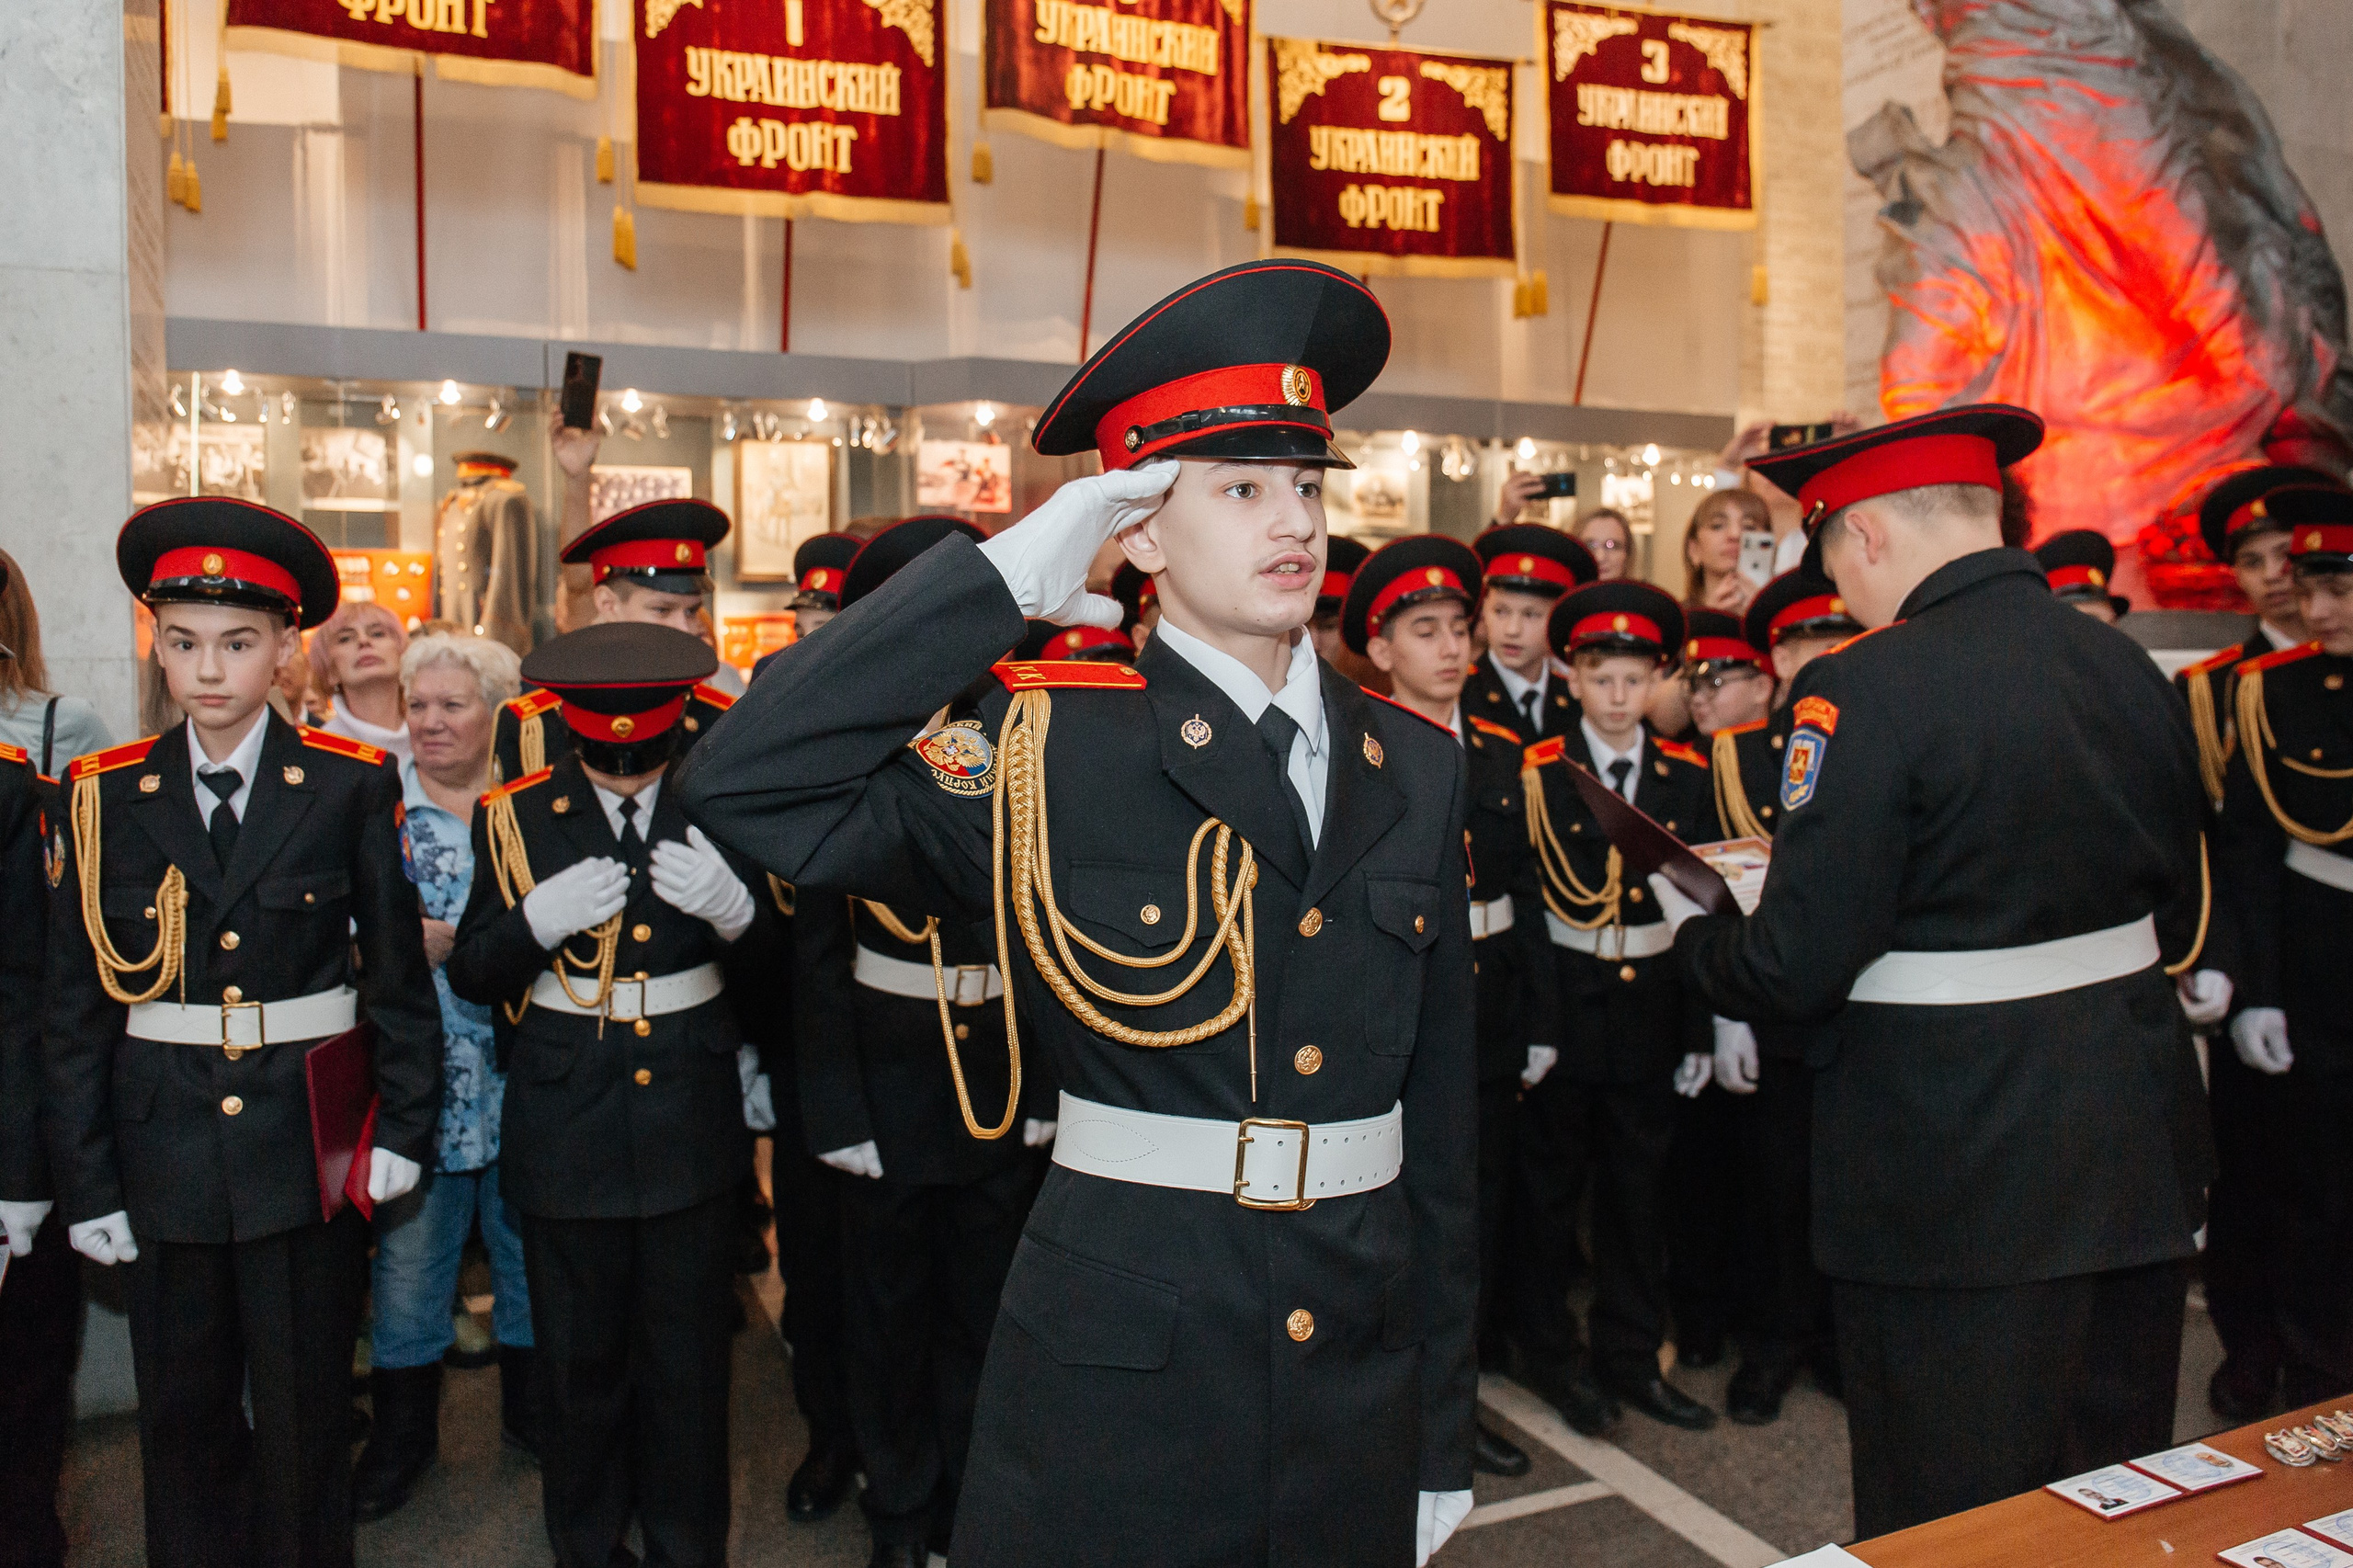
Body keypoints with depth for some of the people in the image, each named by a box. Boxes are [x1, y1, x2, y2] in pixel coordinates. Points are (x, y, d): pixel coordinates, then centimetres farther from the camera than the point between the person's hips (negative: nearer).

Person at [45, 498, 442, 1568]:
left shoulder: (352, 785, -3)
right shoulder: (106, 796, 2)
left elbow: (399, 970, 0)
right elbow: (74, 1008, 3)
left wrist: (405, 1125, -3)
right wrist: (86, 1185, 1)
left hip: (309, 1148, -1)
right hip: (163, 1154, 2)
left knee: (305, 1417, 11)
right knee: (183, 1418, 14)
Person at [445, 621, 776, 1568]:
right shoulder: (515, 817, -2)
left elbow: (766, 964, 3)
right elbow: (470, 975, 0)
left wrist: (732, 906, -20)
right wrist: (539, 921, -20)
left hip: (691, 1125, 1)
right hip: (567, 1130, 0)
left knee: (689, 1364, 13)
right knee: (579, 1364, 14)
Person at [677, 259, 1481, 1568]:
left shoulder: (1419, 769, 2)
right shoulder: (1052, 752, -9)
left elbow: (1443, 1114, 4)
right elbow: (742, 787, -23)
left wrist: (1444, 1433, 8)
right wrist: (1002, 578, -19)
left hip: (1363, 1383, 4)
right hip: (1119, 1381, -4)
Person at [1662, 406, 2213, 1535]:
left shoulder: (1865, 691, -19)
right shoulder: (2128, 667, 4)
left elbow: (1796, 970, -20)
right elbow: (2175, 922, 13)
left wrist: (1691, 936, 0)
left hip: (1957, 1182, -7)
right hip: (2139, 1150, 8)